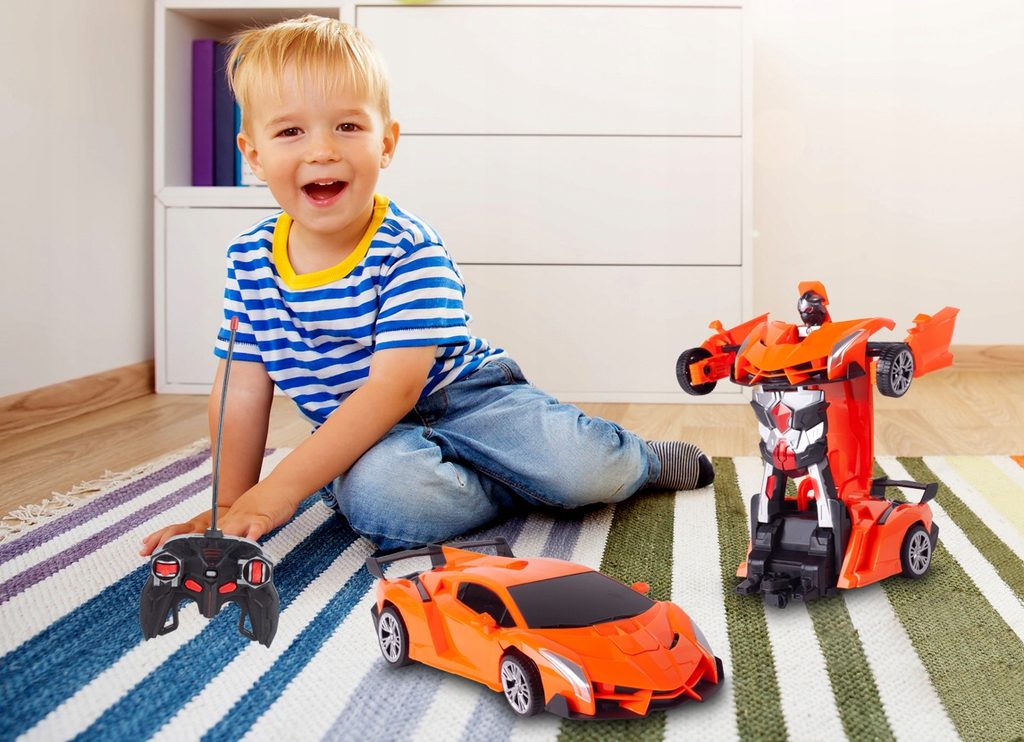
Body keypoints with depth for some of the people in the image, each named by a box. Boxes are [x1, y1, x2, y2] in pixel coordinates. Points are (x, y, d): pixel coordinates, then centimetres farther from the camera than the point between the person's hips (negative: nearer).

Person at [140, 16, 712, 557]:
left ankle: (644, 460, 13)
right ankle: (526, 483, -7)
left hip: (465, 398, -2)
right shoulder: (250, 260, -4)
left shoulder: (411, 251, -20)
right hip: (366, 439, 3)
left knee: (585, 470, -25)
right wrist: (233, 504, -3)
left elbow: (394, 386, -27)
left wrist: (281, 490, -32)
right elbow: (244, 389, 2)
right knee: (375, 494, -35)